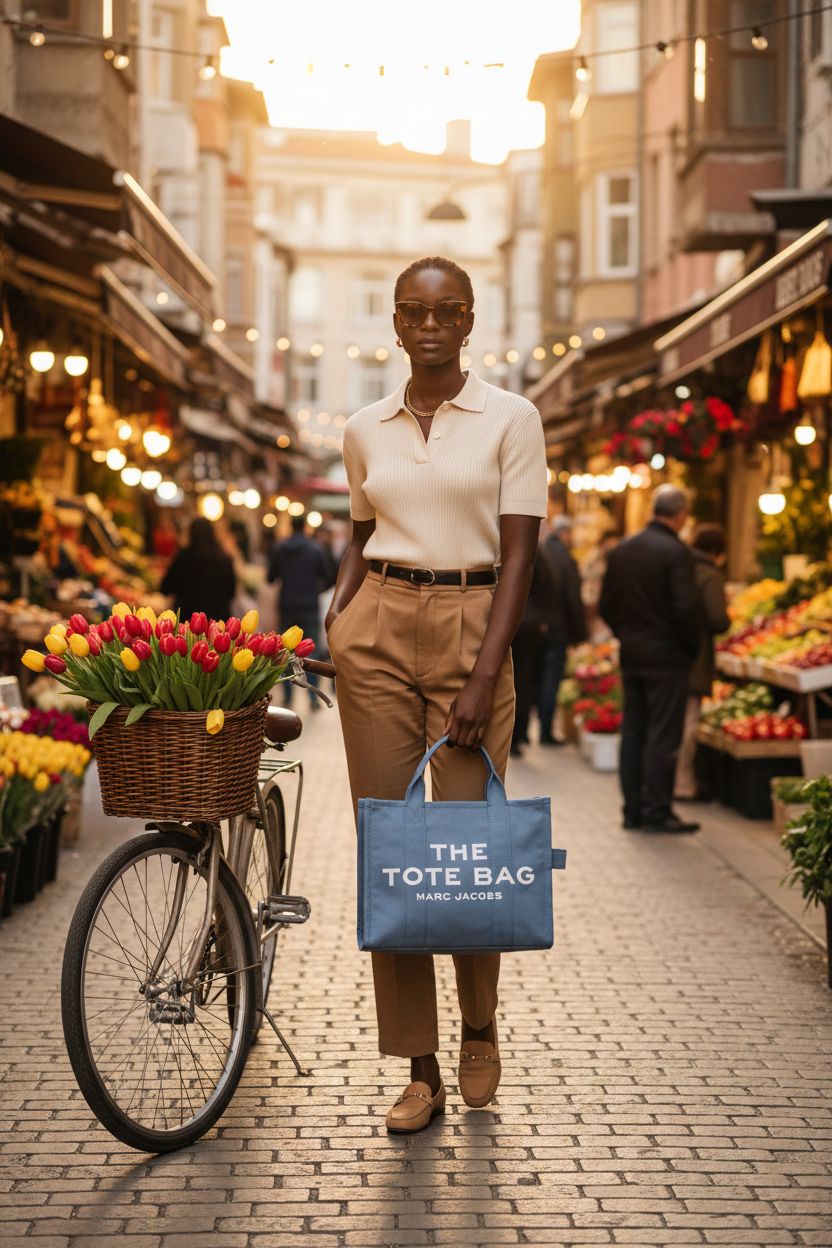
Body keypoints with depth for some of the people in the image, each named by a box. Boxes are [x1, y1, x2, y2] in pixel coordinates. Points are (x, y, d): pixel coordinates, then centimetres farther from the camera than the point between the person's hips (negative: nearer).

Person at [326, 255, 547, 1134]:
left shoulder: (510, 419, 0)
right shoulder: (365, 430, 10)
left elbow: (519, 555, -5)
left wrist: (485, 675, -13)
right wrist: (335, 617, 4)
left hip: (472, 625, -3)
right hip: (377, 629, 3)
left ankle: (479, 1029, 23)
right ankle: (419, 1068, 6)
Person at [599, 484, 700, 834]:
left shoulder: (621, 551, 7)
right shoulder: (676, 552, -14)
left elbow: (605, 606, 9)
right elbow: (685, 609, -19)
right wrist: (693, 647, -4)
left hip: (631, 655, 7)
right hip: (667, 657, -6)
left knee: (632, 734, 11)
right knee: (662, 736, -2)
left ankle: (633, 810, 15)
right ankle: (657, 812, -1)